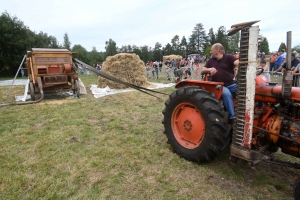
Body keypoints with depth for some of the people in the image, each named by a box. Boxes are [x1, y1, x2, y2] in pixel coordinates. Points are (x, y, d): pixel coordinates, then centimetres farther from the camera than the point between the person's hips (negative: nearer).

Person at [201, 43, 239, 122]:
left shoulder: (228, 57, 6)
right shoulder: (211, 60, 17)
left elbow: (238, 62, -11)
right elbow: (202, 71, 13)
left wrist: (238, 66, -37)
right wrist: (209, 69, -9)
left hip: (231, 84, 0)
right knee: (226, 93, -35)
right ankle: (232, 117, -30)